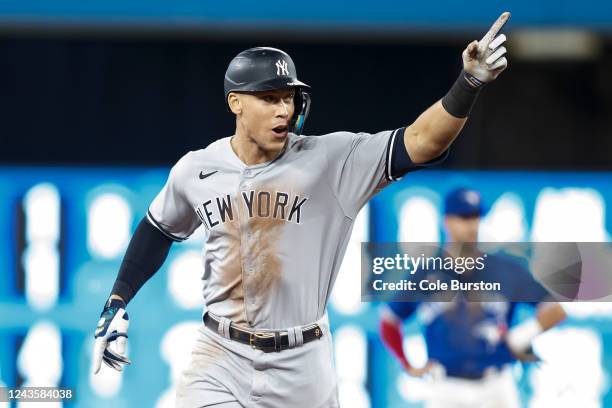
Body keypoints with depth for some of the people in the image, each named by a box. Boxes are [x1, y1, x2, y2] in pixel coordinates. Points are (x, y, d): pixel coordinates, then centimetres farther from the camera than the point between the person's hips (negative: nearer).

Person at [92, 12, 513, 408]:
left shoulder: (330, 161, -10)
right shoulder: (196, 171, -2)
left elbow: (420, 143, -22)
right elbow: (159, 230, 18)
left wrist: (470, 84, -37)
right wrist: (117, 303, 15)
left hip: (302, 369, -1)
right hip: (221, 362, 1)